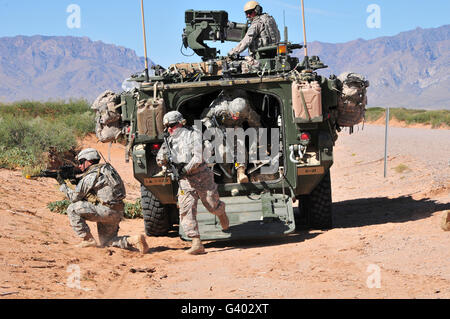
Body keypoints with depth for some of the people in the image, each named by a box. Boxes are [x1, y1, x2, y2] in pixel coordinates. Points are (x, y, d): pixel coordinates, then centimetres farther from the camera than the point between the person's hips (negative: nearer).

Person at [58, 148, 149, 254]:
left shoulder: (91, 175, -10)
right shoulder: (106, 168, 18)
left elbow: (75, 197, -5)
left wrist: (63, 185, 8)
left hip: (106, 210, -9)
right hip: (117, 214, 9)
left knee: (72, 209, -3)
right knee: (106, 242, 20)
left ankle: (88, 240, -1)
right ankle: (134, 240, 0)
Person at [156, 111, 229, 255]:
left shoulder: (194, 135, -6)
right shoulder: (169, 141, 10)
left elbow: (198, 157, -17)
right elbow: (161, 162, 9)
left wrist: (185, 169, -23)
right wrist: (164, 152, -12)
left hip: (202, 177, -4)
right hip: (184, 181, 4)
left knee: (213, 207, 7)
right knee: (186, 211, -12)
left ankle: (221, 211, 45)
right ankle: (197, 244, -15)